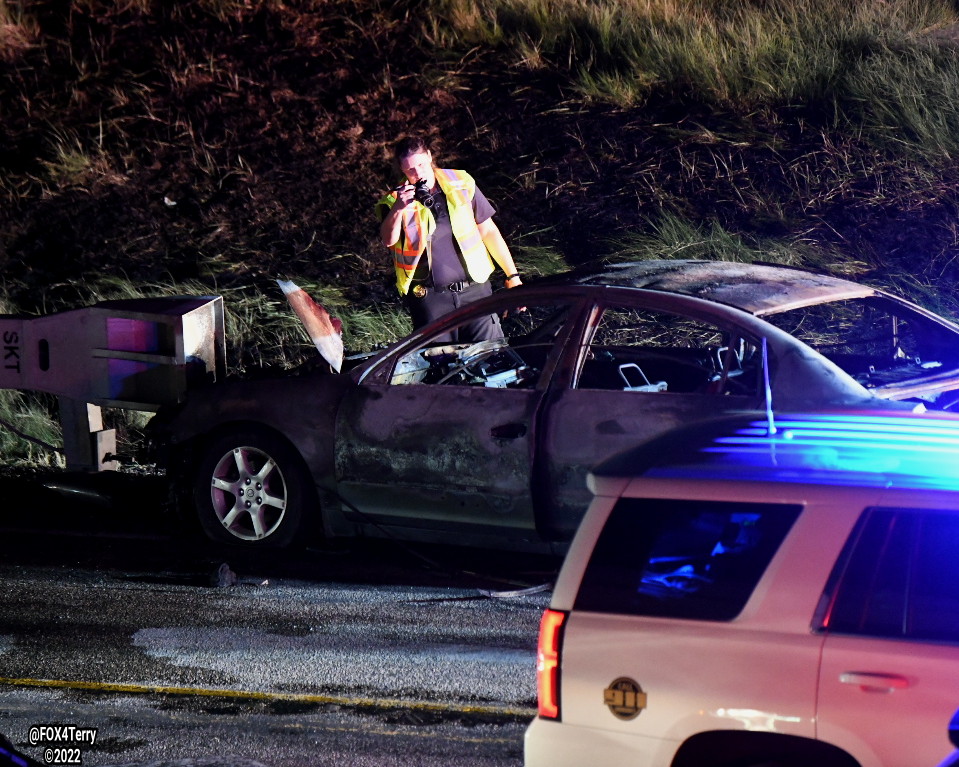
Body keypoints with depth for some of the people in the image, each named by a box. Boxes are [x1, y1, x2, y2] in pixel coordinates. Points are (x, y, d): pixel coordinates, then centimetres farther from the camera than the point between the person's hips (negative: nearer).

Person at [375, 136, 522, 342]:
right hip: (429, 299, -1)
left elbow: (488, 231, 11)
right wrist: (398, 209, -36)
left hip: (474, 290, 1)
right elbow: (389, 240, -17)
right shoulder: (395, 200, 1)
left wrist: (513, 276, 9)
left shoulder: (461, 184, 6)